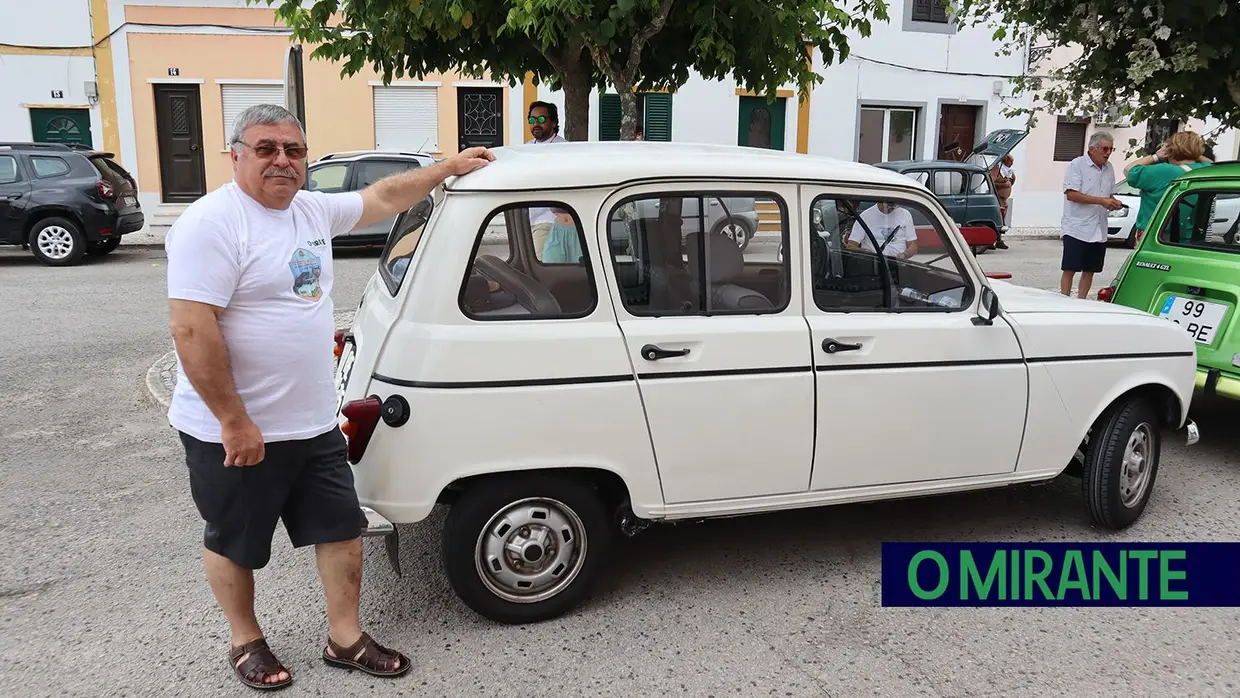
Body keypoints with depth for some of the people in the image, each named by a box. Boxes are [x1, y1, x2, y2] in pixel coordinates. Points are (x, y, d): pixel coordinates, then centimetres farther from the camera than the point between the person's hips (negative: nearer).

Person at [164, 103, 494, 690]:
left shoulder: (313, 210, 6)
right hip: (234, 432, -7)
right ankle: (245, 641, 38)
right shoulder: (212, 223, -18)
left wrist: (449, 168, 21)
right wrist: (234, 421, -23)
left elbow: (384, 196, 20)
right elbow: (191, 330, -24)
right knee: (234, 545, 14)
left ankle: (346, 640, 30)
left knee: (343, 531, 12)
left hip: (313, 424, 7)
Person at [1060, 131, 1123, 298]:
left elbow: (1110, 194, 24)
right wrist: (1101, 201, -19)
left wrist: (1114, 203, 0)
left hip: (1099, 230, 7)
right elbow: (1071, 194, -17)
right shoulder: (1077, 165, -7)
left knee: (1090, 270, 9)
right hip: (1076, 229, -7)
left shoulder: (1109, 168, 14)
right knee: (1069, 270, -6)